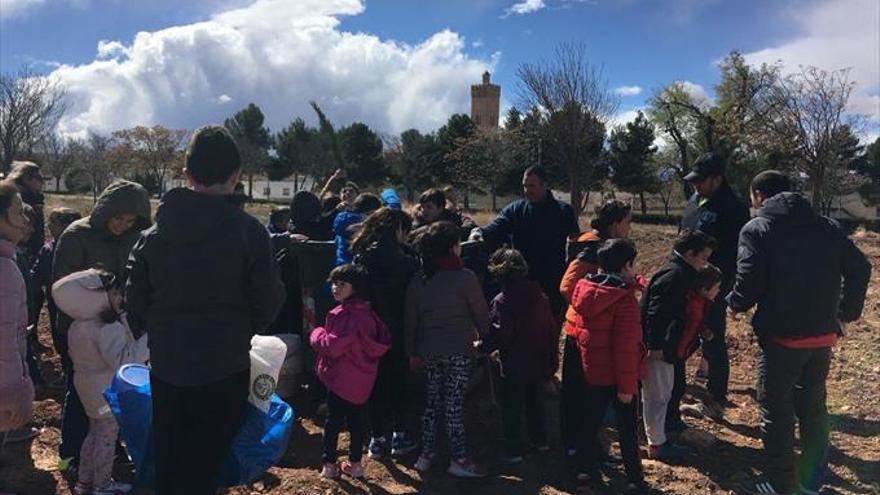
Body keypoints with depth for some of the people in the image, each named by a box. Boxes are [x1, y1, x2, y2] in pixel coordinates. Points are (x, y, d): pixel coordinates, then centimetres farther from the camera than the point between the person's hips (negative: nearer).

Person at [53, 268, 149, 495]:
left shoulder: (78, 325, 0)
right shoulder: (109, 329, -29)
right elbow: (124, 360, -34)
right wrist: (146, 340, -33)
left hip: (88, 388, 9)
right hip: (108, 392, -9)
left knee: (94, 433, 22)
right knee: (107, 437, 7)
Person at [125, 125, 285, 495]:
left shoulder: (155, 231, -1)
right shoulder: (247, 231, -15)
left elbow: (135, 300, 3)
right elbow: (267, 301, -11)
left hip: (165, 365, 5)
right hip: (223, 368, -4)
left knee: (167, 464, 21)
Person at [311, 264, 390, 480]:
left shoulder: (346, 314, -23)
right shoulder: (367, 312, 4)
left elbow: (333, 346, -28)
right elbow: (382, 342, 12)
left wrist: (317, 334, -8)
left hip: (341, 379, -7)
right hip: (362, 379, 7)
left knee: (333, 420, 7)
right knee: (356, 420, 15)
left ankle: (329, 464, 17)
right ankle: (355, 463, 24)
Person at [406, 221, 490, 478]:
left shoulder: (417, 281, 2)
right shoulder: (465, 277, -13)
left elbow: (411, 320, 7)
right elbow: (481, 312, -3)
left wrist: (412, 352, 17)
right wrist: (483, 336, 15)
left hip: (429, 351, 5)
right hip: (458, 351, -5)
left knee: (431, 402, 15)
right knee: (454, 404, 0)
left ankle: (426, 454, 22)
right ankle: (459, 459, 7)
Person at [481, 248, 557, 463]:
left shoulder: (502, 301, -18)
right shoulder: (540, 296, 2)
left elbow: (500, 334, -25)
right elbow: (552, 329, 7)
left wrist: (482, 346, -9)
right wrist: (551, 359, 15)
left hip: (514, 365, -6)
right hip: (538, 363, 6)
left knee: (511, 407, 6)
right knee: (534, 401, 23)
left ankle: (513, 450, 13)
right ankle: (540, 440, 35)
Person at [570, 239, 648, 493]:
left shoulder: (585, 288, 0)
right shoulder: (624, 298, -21)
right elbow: (626, 346, -23)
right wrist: (627, 384, -18)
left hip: (592, 371, 6)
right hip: (618, 375, -6)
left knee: (591, 421, 17)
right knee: (627, 429, 8)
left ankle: (588, 470, 29)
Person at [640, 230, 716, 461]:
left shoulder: (680, 273, 10)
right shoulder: (673, 275, -23)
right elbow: (655, 313, -27)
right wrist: (655, 346, -25)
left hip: (667, 346, 11)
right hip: (658, 347, -11)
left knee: (674, 385, 26)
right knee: (658, 394, 1)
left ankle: (672, 423, 47)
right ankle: (657, 444, 13)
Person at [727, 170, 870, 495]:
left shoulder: (756, 229, -8)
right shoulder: (826, 227, 8)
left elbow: (749, 283, -17)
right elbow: (860, 268, 5)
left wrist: (733, 302, 3)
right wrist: (845, 313, 14)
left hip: (781, 336, -6)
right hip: (822, 336, 6)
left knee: (776, 411, 7)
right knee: (813, 407, 20)